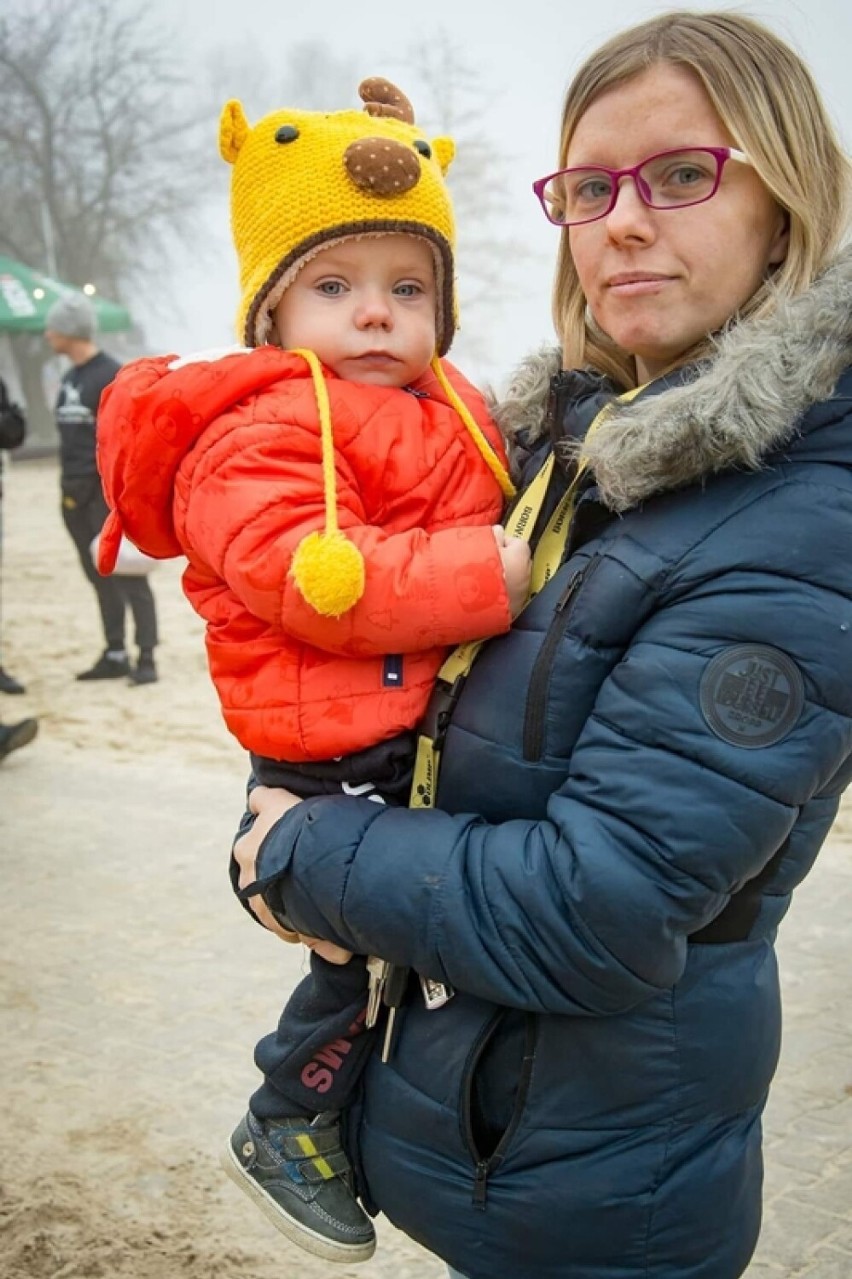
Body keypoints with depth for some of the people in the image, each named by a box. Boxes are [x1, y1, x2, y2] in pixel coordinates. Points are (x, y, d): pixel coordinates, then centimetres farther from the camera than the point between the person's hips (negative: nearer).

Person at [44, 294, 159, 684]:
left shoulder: (111, 375, -9)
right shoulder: (68, 379, 16)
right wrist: (68, 484, 18)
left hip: (106, 491, -8)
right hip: (75, 494, 8)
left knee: (128, 577, -6)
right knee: (99, 577, 11)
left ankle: (146, 659, -2)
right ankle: (115, 655, 18)